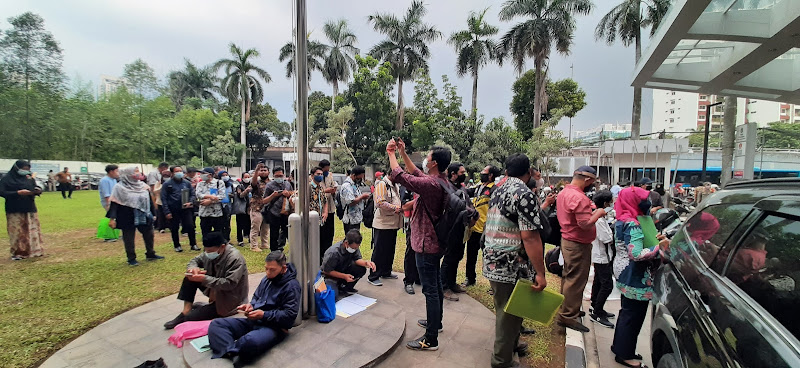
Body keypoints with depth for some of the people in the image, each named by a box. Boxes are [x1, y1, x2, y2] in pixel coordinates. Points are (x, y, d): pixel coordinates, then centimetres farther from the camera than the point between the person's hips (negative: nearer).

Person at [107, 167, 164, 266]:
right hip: (128, 219, -4)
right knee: (129, 239, 6)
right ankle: (131, 258, 20)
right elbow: (114, 204, -8)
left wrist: (153, 214, 12)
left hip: (144, 217, 4)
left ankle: (150, 254, 28)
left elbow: (150, 201, 11)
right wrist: (112, 218, -14)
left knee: (149, 235, 12)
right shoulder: (120, 187, -7)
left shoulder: (143, 186, 5)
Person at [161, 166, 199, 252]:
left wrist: (190, 202, -10)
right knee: (174, 229, 9)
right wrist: (167, 212, -9)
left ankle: (193, 244, 9)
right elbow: (164, 198, -3)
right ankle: (177, 246, 24)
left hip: (186, 209, 1)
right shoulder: (167, 184, -2)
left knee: (190, 226, -2)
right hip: (173, 211, -1)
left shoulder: (187, 183, 5)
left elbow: (193, 194, 10)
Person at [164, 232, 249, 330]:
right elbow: (195, 260, 7)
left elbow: (230, 284, -32)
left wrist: (204, 279, -34)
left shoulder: (235, 258, -28)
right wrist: (193, 268, -18)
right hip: (215, 290, 8)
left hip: (229, 300, -8)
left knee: (190, 318, -17)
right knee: (190, 277, -4)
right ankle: (186, 311, -2)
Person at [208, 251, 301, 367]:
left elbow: (290, 315, -16)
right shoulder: (267, 278, 11)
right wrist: (251, 305, 0)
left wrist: (264, 315, -18)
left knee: (250, 341, -40)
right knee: (216, 324, -6)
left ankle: (227, 351, -9)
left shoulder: (291, 286, -12)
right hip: (254, 321, 8)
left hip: (274, 327, -8)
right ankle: (233, 354, -28)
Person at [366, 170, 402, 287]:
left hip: (393, 223, 9)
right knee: (379, 250, -3)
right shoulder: (382, 184, -13)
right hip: (382, 224, -9)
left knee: (390, 249, 17)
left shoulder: (395, 185, 17)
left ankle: (386, 272, 32)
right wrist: (395, 208, -20)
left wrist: (401, 208, 7)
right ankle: (373, 277, 7)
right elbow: (380, 202, -23)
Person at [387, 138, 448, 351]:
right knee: (435, 285, 23)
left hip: (426, 244, -10)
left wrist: (391, 154, -7)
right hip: (435, 241, 10)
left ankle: (431, 339, 10)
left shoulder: (431, 184, -25)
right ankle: (435, 321, 41)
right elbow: (415, 173, 17)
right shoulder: (441, 181, 4)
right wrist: (403, 153, 16)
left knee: (430, 290, -1)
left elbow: (399, 176, -23)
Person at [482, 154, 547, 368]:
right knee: (509, 315, 8)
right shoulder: (525, 194, -17)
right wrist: (540, 273, -19)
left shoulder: (498, 191, 10)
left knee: (505, 312, 25)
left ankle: (510, 346, 45)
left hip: (493, 264, 9)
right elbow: (530, 237, -23)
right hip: (512, 268, -9)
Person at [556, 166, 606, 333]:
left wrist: (589, 209, 13)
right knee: (576, 281, -1)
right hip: (578, 245, -10)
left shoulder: (563, 193, 9)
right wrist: (598, 213, -11)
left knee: (568, 276, 20)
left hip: (566, 240, 10)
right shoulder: (579, 197, -23)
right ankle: (568, 316, 9)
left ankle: (565, 309, 34)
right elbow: (585, 224, -27)